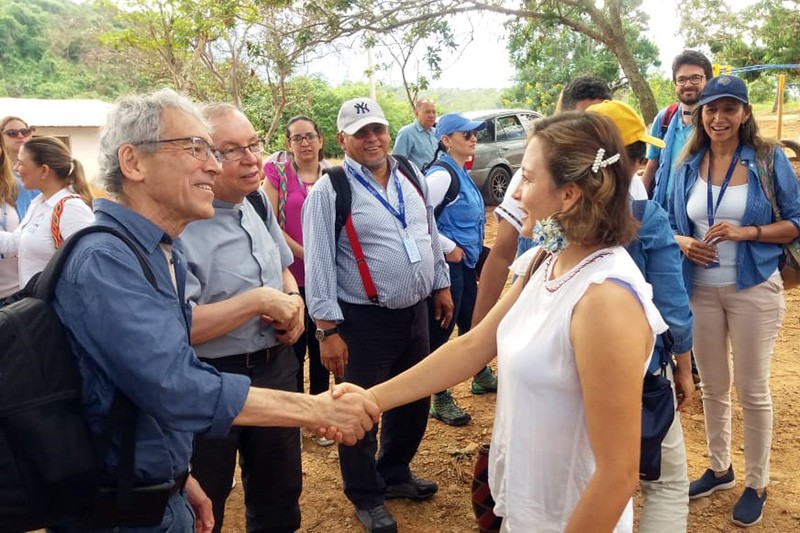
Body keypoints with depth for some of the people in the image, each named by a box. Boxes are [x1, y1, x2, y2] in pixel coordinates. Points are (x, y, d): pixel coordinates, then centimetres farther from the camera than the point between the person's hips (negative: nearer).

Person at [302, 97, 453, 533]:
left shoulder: (411, 179, 7)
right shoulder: (329, 191, -12)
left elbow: (431, 235, 16)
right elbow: (318, 263, -14)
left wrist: (441, 286, 15)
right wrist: (328, 329, -17)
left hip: (416, 312, 6)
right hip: (363, 320, -6)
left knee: (413, 400, 20)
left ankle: (395, 474, 45)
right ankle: (366, 498, 31)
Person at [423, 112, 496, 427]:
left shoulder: (460, 172, 10)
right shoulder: (441, 175, -19)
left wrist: (472, 251, 15)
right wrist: (448, 248, -19)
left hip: (464, 262, 10)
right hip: (447, 263, -10)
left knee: (471, 320, 24)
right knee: (441, 330, 2)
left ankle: (481, 377, 44)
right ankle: (440, 401, 16)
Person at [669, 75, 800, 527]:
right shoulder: (689, 167, 3)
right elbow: (676, 224, 11)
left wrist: (745, 232, -20)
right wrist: (683, 242, -11)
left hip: (754, 289, -3)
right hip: (701, 290, 3)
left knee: (752, 390, 7)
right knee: (712, 386, 15)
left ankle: (757, 483, 25)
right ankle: (719, 468, 35)